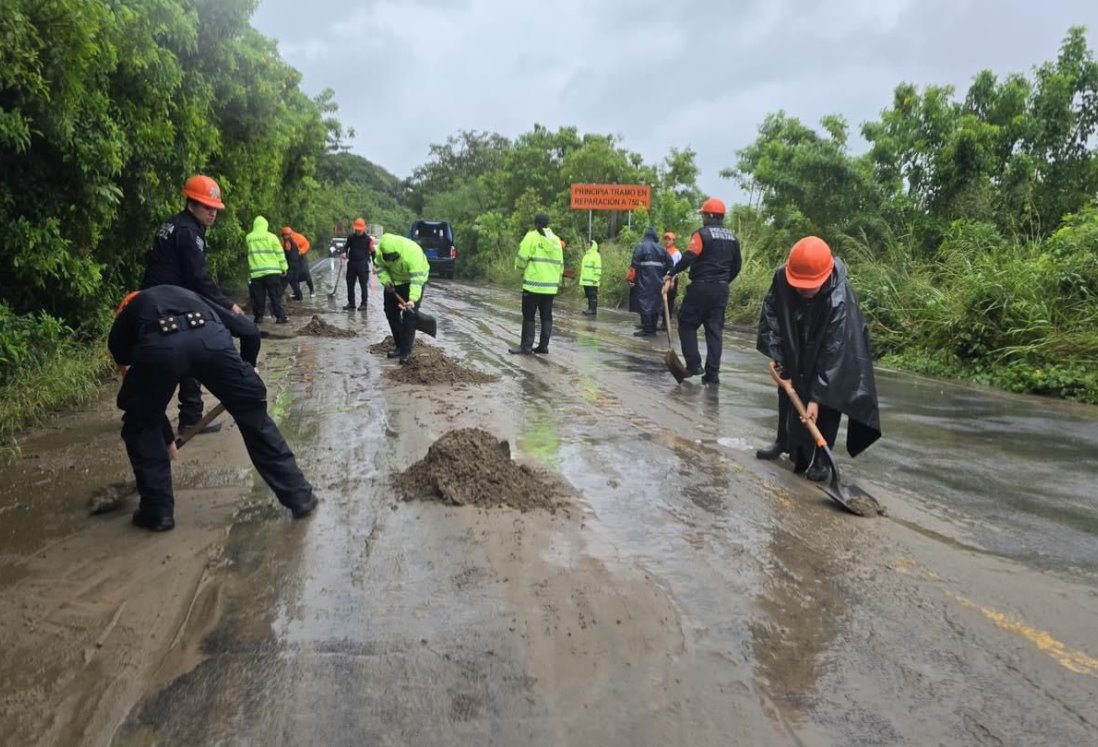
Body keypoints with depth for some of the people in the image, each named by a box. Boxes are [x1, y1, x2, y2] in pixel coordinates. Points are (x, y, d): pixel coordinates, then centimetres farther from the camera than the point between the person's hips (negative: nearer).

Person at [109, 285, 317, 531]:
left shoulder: (123, 323, 39)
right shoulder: (188, 295, 43)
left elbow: (146, 397, 41)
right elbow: (249, 331, 31)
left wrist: (167, 439, 55)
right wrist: (245, 370, 48)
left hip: (158, 345, -1)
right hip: (209, 337, 1)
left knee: (140, 425, 28)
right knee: (255, 416, 20)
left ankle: (157, 511, 31)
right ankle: (299, 496, 26)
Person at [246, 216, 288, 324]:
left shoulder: (248, 238, 7)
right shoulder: (271, 236, -1)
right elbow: (279, 253, -1)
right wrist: (283, 267, 6)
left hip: (256, 272, 2)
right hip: (271, 270, -2)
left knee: (258, 296, 9)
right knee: (276, 295, 0)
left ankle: (258, 316, 11)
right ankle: (280, 317, -4)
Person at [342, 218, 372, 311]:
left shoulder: (367, 239, -3)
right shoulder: (351, 237, 4)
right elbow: (346, 246, 14)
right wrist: (344, 252, -9)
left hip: (363, 265, -4)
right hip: (351, 264, 4)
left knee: (364, 285, 0)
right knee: (350, 285, 9)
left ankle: (363, 304, 8)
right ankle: (351, 303, 19)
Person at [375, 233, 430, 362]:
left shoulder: (413, 252, -39)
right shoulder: (381, 249, -23)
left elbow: (417, 279, -40)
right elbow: (380, 266, -5)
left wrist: (413, 299, -49)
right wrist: (386, 281, -21)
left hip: (413, 280, -5)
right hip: (393, 281, 6)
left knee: (409, 314, -14)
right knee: (391, 312, 8)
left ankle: (405, 350, -9)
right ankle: (399, 344, 21)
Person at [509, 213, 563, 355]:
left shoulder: (532, 236, -6)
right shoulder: (556, 240, 11)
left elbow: (522, 258, -9)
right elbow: (560, 264, 13)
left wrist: (521, 269, 11)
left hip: (533, 284, -5)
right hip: (551, 286, 6)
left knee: (528, 316, 0)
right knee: (546, 316, 10)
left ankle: (526, 346, 0)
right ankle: (543, 346, 12)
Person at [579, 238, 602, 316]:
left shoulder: (596, 255, -9)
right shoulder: (586, 255, 21)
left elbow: (598, 268, -15)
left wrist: (595, 278, -21)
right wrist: (581, 279, 23)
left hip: (592, 281, -9)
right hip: (586, 280, 9)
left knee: (593, 295, -8)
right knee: (588, 295, 12)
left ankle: (593, 310, -8)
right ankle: (590, 308, 17)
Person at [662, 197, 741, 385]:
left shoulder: (702, 234, -9)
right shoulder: (732, 238, 12)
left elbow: (688, 257, -20)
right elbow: (736, 266, 17)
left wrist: (671, 274, -14)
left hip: (701, 287, -6)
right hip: (721, 290, 6)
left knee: (687, 324, 7)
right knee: (715, 330, 7)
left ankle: (693, 364, -1)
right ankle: (712, 373, 6)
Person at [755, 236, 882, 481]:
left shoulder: (839, 301, -41)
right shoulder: (781, 277, -29)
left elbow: (832, 353, -39)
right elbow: (771, 312, -11)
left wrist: (816, 396, -38)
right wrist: (774, 351, -16)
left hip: (834, 349, -4)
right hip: (795, 348, 5)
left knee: (827, 400, -9)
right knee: (787, 391, 12)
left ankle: (821, 458, 3)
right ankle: (783, 441, 29)